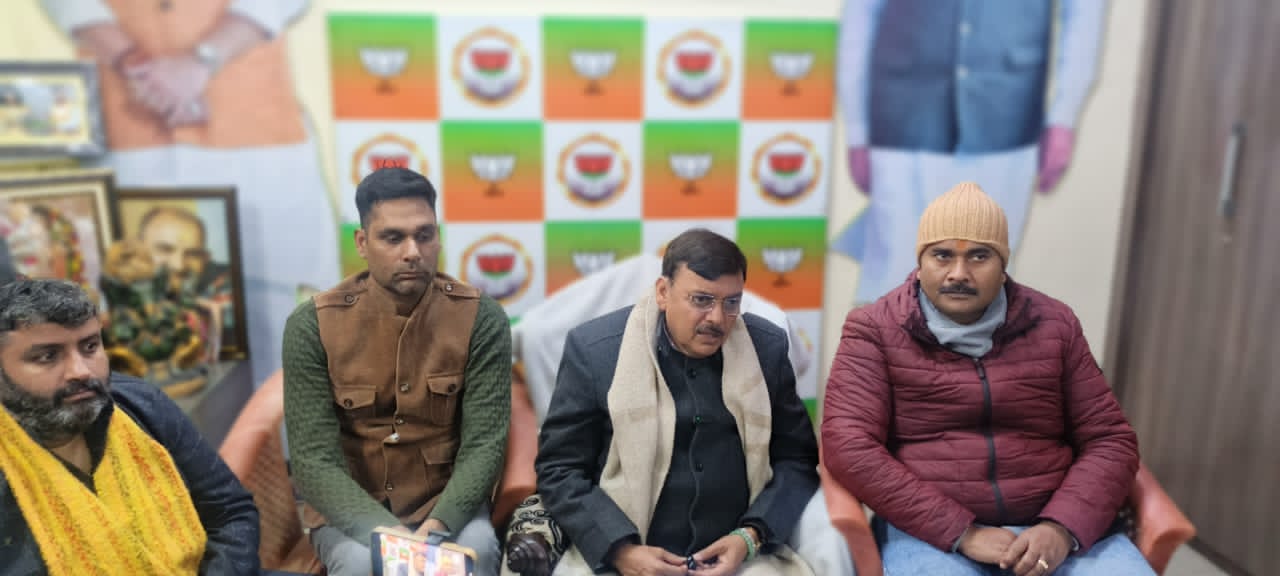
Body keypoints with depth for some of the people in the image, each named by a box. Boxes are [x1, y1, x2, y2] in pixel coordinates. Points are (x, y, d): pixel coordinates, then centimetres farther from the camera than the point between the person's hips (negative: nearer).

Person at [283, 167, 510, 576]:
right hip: (349, 512, 0)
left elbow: (484, 444, -11)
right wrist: (391, 537, -28)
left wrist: (441, 523, -29)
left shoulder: (481, 318, -8)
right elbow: (315, 461, -13)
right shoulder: (312, 325, -10)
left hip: (446, 504, 1)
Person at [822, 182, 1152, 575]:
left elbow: (1110, 439, 9)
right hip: (930, 529, -2)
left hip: (1050, 523, 3)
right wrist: (962, 533, -15)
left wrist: (1062, 527, -10)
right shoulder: (874, 328, 0)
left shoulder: (1054, 325, 9)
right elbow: (848, 446, -9)